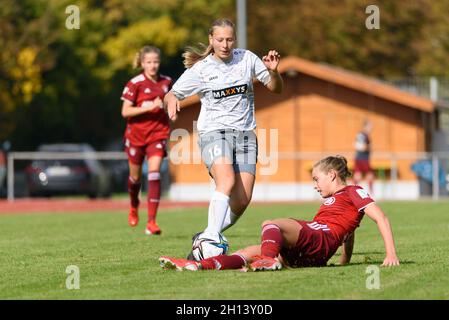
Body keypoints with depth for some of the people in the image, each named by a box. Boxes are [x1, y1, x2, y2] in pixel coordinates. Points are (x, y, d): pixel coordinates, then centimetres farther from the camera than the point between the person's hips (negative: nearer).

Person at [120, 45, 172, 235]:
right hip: (136, 135, -1)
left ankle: (151, 222, -19)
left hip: (158, 134, 1)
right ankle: (134, 207, 47)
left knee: (154, 173, -16)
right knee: (135, 176, 14)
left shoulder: (166, 82, 2)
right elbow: (125, 112, -16)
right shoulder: (135, 83, -11)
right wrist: (149, 107, -25)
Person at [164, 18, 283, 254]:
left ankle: (207, 238, 14)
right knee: (227, 180, -33)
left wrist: (273, 71, -9)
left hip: (245, 133, 4)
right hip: (213, 131, -3)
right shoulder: (200, 69, -1)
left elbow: (276, 88, 13)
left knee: (242, 201, -8)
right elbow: (171, 94, 3)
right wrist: (171, 101, -21)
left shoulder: (246, 58, 7)